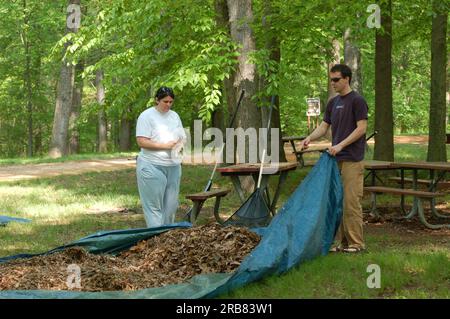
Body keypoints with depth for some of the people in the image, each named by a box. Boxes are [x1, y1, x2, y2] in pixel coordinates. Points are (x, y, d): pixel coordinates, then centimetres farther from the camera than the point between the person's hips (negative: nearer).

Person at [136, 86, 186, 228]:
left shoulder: (174, 115, 15)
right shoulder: (147, 116, -5)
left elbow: (182, 137, 23)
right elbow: (141, 141, -13)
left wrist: (181, 145, -2)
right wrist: (165, 146, -17)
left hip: (173, 166, 7)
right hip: (152, 166, -6)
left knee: (171, 204, 6)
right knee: (154, 205, -7)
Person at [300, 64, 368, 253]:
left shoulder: (357, 101, -9)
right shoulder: (333, 103, 15)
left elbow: (361, 128, -14)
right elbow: (324, 127, 15)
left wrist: (340, 145, -20)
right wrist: (309, 138, -5)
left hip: (352, 160, -8)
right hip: (336, 159, 8)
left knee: (351, 201, -8)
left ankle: (356, 243, -3)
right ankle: (341, 241, 13)